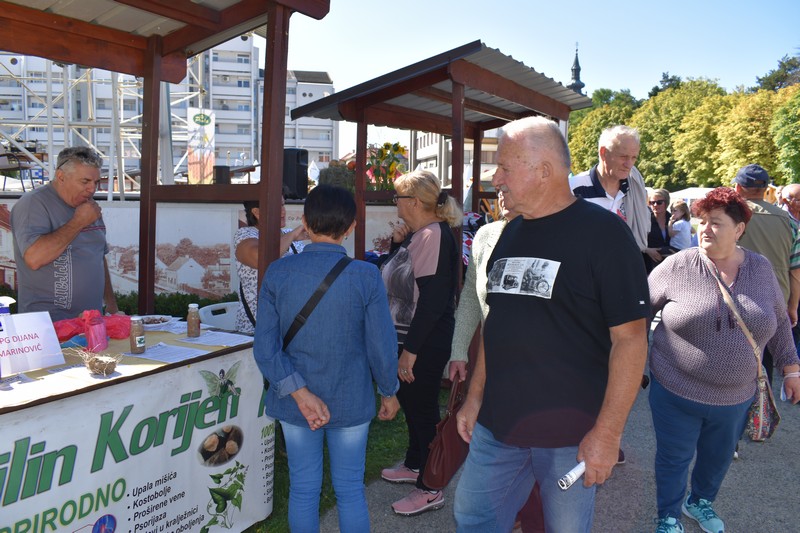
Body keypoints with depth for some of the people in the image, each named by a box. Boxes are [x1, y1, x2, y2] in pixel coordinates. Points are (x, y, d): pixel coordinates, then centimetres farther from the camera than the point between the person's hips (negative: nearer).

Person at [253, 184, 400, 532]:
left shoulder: (277, 272, -9)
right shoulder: (366, 276, -15)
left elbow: (265, 347, -13)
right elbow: (382, 346, -10)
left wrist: (300, 393, -13)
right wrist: (389, 393, 6)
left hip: (295, 401, 1)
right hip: (351, 402, -1)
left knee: (303, 490, 16)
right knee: (350, 490, 14)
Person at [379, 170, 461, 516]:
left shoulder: (434, 235, -21)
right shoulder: (416, 234, 8)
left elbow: (432, 299, -26)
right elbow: (395, 276, 18)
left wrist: (410, 350, -24)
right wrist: (397, 243, 2)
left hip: (425, 343, -10)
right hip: (406, 335, 10)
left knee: (423, 409, 2)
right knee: (409, 402, 22)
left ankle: (430, 490, 17)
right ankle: (414, 465, 42)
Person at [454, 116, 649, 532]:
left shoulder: (602, 232, -12)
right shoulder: (511, 234, 8)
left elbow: (629, 337, -15)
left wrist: (608, 432, -17)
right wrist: (475, 397, 13)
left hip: (570, 434, -6)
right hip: (497, 424, 6)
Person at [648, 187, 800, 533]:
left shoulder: (761, 269, -2)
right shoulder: (676, 266, -12)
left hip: (735, 397, 4)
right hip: (676, 392, -3)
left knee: (719, 457, 22)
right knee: (674, 458, 11)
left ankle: (700, 501, 48)